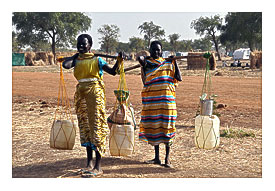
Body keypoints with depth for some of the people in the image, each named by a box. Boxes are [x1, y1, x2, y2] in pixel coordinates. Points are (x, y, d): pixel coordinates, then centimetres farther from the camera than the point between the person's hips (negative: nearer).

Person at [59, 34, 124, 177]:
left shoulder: (96, 60, -2)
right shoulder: (76, 60, 10)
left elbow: (112, 71, -11)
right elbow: (65, 65, -10)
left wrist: (118, 61, -26)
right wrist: (75, 55, 5)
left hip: (95, 92, -6)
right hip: (81, 93, 6)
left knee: (96, 125, -6)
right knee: (85, 126, 10)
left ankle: (98, 167, -2)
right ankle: (89, 163, 21)